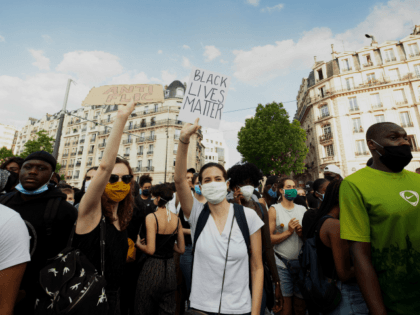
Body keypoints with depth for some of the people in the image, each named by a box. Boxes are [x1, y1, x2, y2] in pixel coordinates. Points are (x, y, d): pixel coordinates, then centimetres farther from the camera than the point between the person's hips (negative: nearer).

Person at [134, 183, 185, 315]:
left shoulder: (151, 217, -16)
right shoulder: (176, 218, -2)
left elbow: (150, 250, -19)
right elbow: (181, 249, 3)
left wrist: (138, 243, -1)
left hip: (153, 268, -4)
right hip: (170, 268, 5)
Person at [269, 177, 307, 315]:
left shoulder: (302, 209, 9)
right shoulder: (274, 209, -5)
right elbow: (269, 239, -11)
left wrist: (302, 233, -8)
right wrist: (288, 232, -16)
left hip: (301, 262, 4)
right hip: (282, 263, -4)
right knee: (285, 303, 2)